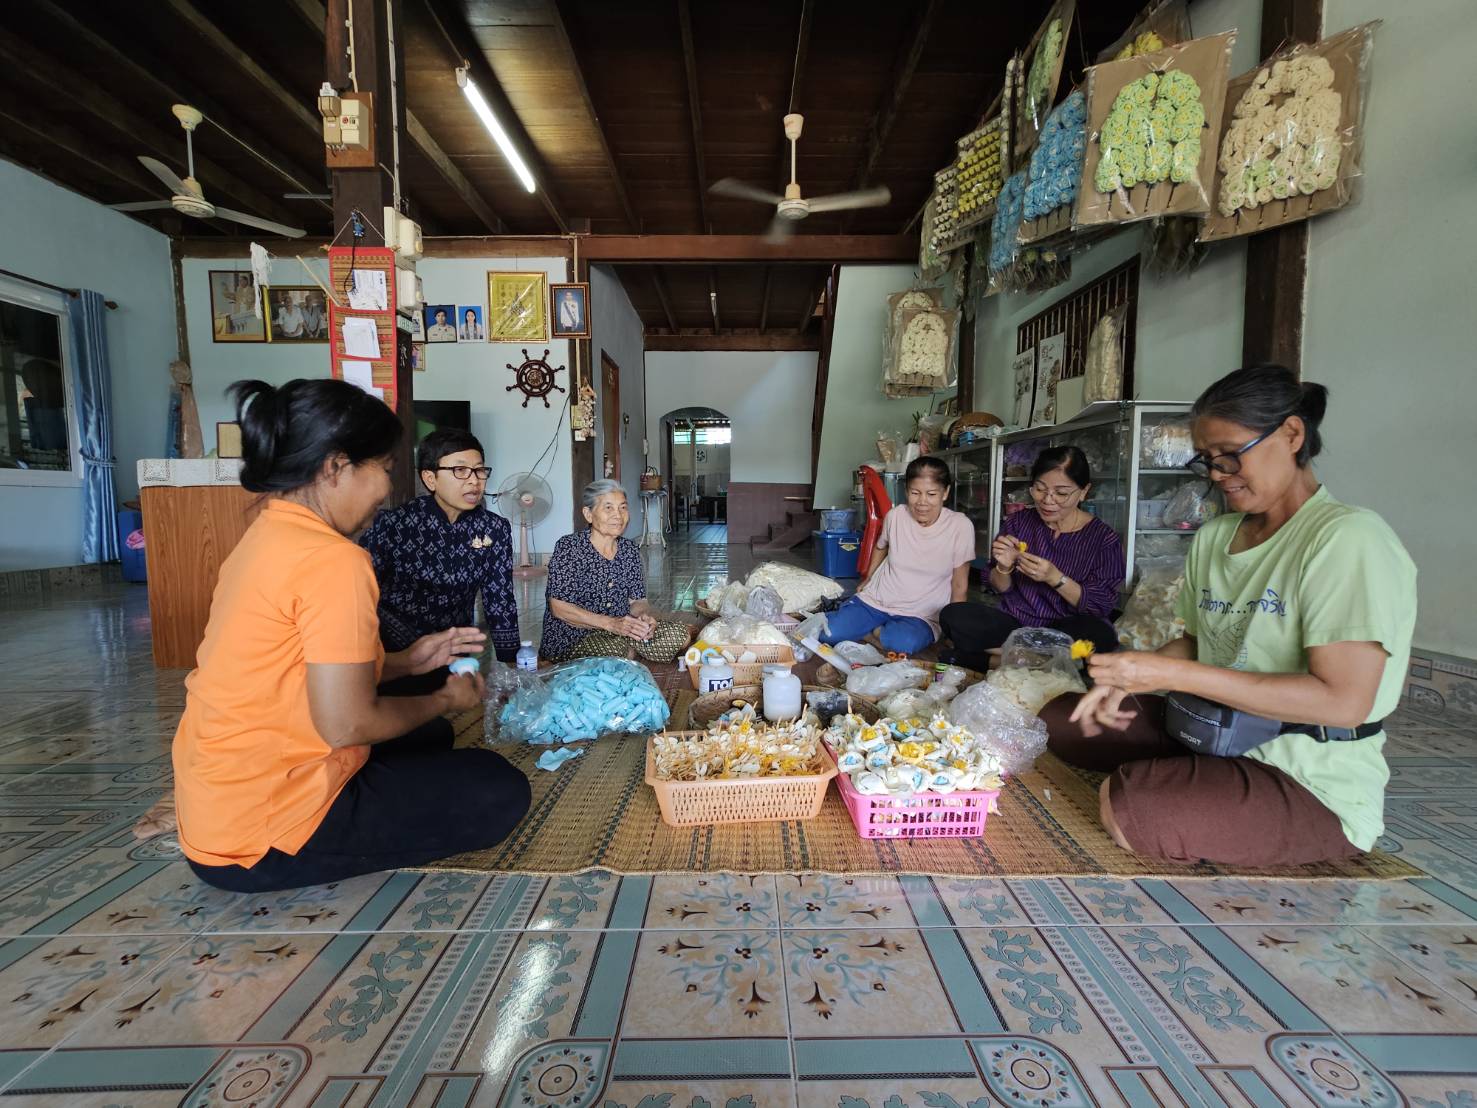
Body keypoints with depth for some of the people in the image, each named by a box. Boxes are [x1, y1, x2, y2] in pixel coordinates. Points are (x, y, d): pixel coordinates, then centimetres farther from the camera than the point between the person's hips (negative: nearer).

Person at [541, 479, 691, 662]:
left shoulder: (629, 549, 5)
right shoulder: (568, 547, -12)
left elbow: (637, 600, 7)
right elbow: (559, 607, -18)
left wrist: (643, 617, -18)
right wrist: (612, 623, -26)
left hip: (621, 632, 4)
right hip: (572, 638, -4)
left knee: (680, 635, -14)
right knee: (615, 649, -33)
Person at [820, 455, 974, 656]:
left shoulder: (960, 526, -14)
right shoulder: (895, 516, -8)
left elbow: (959, 586, -6)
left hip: (921, 615, -1)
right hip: (875, 599, 2)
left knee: (905, 643, -36)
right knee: (827, 633, -20)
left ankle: (872, 630, -3)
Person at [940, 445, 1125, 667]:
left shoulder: (1103, 537, -3)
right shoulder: (1020, 521, 4)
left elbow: (1101, 607, -9)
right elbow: (1000, 589, 8)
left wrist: (1054, 578, -23)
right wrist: (1004, 568, -15)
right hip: (1014, 622, 3)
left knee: (1100, 634, -36)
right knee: (953, 616, -23)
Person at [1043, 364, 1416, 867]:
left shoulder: (1347, 538, -17)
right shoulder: (1213, 537, 8)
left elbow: (1344, 701, -24)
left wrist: (1171, 673, -26)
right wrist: (1127, 678, -5)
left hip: (1312, 785, -8)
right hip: (1209, 734, 8)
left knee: (1129, 808, -32)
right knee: (1060, 718, 1)